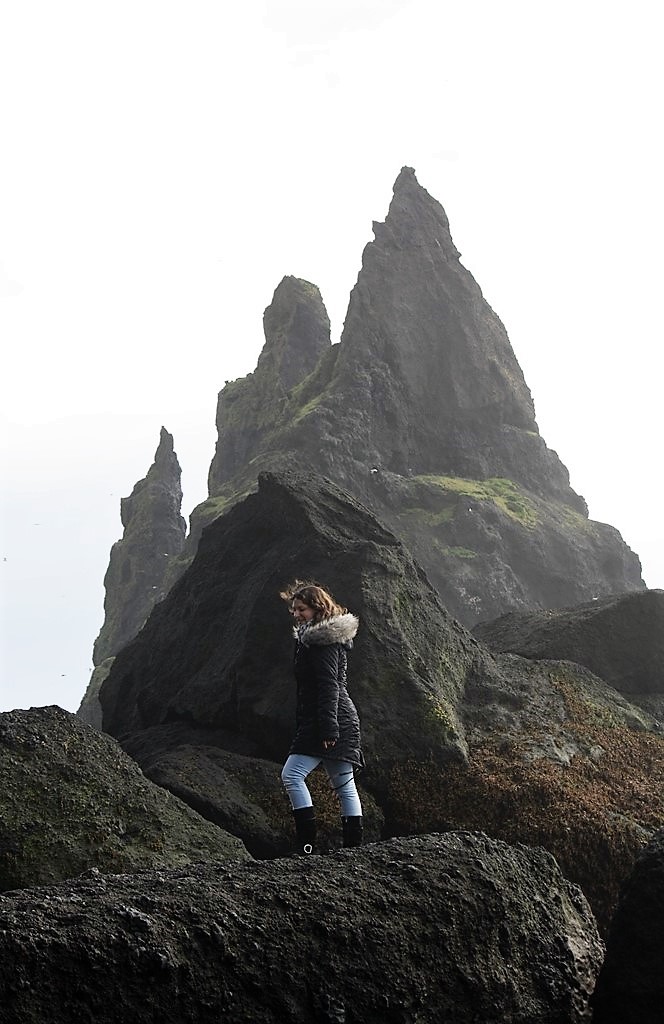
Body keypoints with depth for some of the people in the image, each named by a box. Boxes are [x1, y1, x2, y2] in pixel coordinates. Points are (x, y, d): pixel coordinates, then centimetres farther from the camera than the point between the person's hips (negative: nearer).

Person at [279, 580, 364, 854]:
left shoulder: (323, 641, -13)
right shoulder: (312, 637, 18)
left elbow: (329, 687, -20)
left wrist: (328, 728, -25)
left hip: (329, 719, -11)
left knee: (292, 775, -14)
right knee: (344, 783, 10)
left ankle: (307, 844, -16)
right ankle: (354, 845, 13)